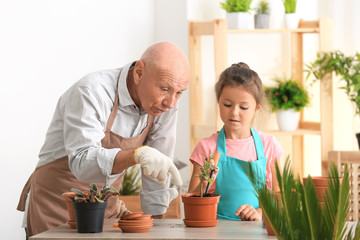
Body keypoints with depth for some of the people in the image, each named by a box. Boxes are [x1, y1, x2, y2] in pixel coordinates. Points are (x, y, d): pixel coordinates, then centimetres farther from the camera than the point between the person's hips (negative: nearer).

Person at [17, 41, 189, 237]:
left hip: (108, 209, 5)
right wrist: (137, 154, -45)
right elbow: (82, 163, -32)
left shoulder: (167, 102, -4)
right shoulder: (91, 93, -22)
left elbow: (156, 179, 3)